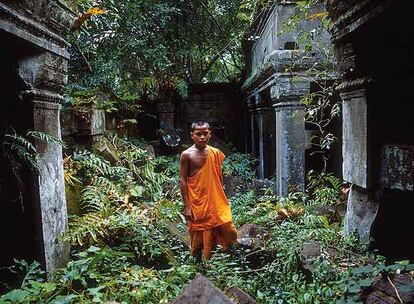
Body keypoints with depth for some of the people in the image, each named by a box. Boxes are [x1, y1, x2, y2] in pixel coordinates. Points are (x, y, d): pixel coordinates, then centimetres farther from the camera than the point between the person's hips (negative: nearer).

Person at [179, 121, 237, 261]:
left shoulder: (215, 153, 2)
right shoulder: (187, 155, -9)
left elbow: (219, 177, 11)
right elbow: (183, 180, -8)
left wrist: (222, 199, 13)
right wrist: (187, 206, -11)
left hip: (216, 202, 3)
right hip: (197, 204, -3)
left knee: (228, 231, 4)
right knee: (198, 238, 10)